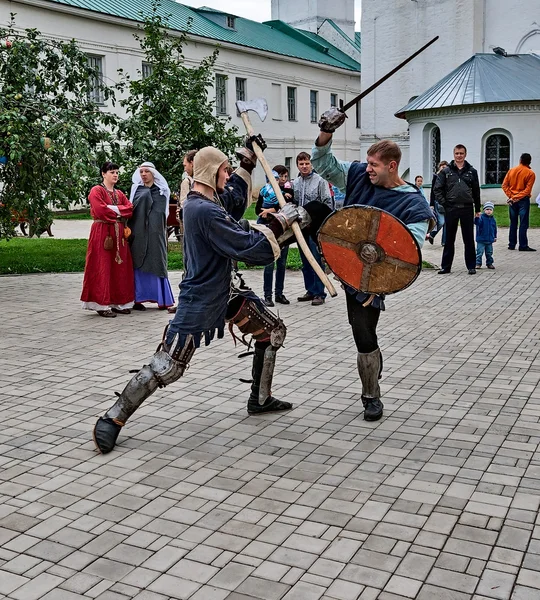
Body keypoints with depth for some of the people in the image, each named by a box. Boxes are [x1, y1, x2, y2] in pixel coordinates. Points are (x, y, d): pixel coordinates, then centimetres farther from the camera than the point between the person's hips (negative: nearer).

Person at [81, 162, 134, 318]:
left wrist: (113, 209, -9)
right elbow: (100, 210, -17)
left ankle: (118, 302, 13)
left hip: (118, 233, 7)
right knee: (102, 268, -5)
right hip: (102, 233, -7)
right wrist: (119, 211, -5)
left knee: (120, 268, 6)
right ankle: (102, 305, -2)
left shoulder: (119, 193, 18)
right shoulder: (96, 191, -2)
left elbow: (130, 208, 5)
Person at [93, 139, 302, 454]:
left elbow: (238, 190, 28)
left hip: (225, 292, 11)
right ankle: (112, 420, 6)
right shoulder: (205, 211, -24)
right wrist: (280, 222, -17)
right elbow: (249, 248, -26)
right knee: (165, 368, -8)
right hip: (199, 302, -11)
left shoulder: (205, 200, 7)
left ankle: (260, 400, 25)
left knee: (274, 331, 14)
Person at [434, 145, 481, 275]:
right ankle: (446, 266, 13)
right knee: (449, 239, 7)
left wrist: (477, 209, 10)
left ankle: (471, 266, 12)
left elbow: (476, 191, 11)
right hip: (450, 209, 0)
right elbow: (438, 189, 5)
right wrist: (443, 203, -5)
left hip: (467, 208, 0)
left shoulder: (471, 171, 9)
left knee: (469, 239, 4)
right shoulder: (446, 171, 6)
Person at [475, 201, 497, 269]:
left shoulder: (493, 219, 7)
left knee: (489, 253, 13)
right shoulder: (481, 217, -9)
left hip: (490, 240, 5)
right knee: (479, 252, -3)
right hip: (481, 239, -5)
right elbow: (477, 222, -29)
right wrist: (477, 218, -48)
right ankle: (478, 263, 4)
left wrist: (495, 237, 18)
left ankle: (489, 263, 23)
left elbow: (495, 228, 16)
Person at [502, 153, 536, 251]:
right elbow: (527, 190, -14)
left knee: (513, 223, 11)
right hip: (523, 200, -4)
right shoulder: (530, 173, -7)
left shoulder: (511, 170, 4)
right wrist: (517, 197, -11)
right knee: (523, 224, -2)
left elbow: (504, 185, -1)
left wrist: (511, 196, -4)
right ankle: (523, 246, -3)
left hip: (512, 201, 4)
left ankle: (511, 244, 13)